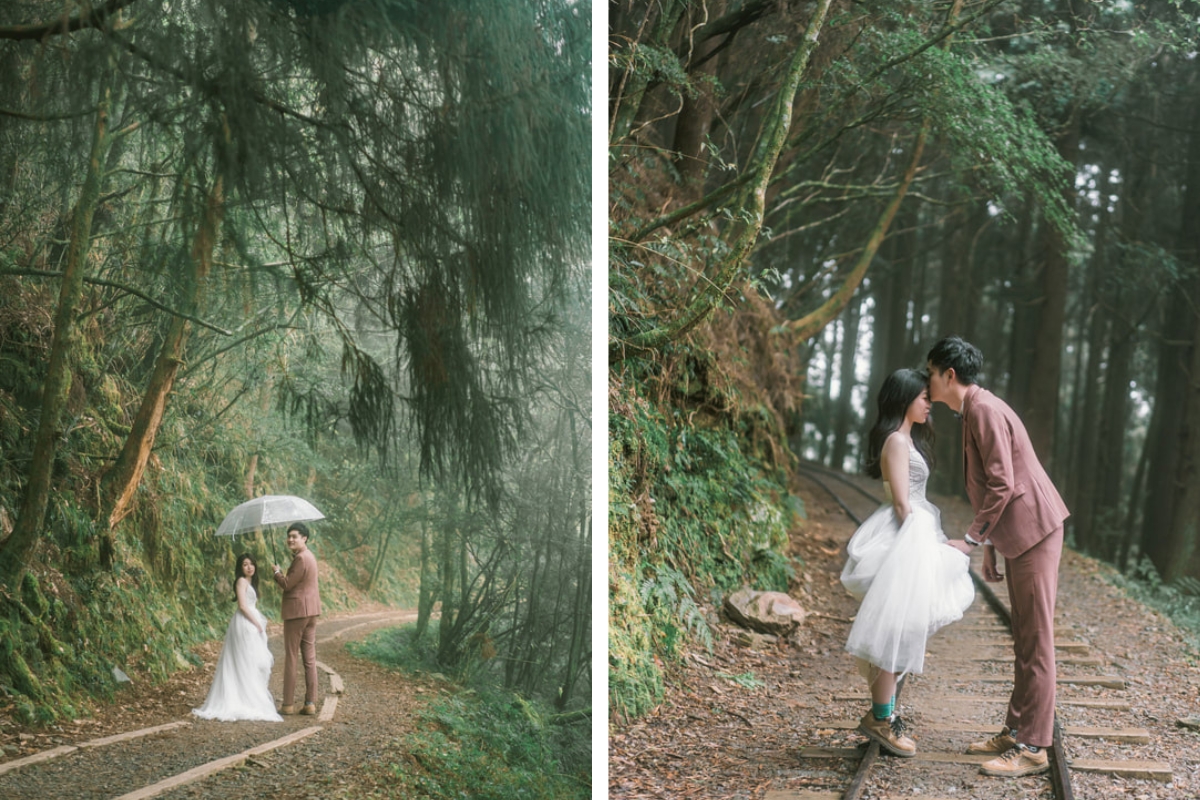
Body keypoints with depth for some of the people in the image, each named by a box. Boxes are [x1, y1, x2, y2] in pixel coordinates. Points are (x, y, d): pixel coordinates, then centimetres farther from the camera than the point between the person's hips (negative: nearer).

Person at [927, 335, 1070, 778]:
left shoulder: (985, 410, -16)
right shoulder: (973, 411, 15)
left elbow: (1002, 485, -21)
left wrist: (971, 539, -18)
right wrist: (990, 547, 19)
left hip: (1034, 530, -11)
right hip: (1016, 535, 11)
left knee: (1035, 642, -6)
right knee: (1023, 641, 14)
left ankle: (1032, 748, -2)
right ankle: (1016, 731, 23)